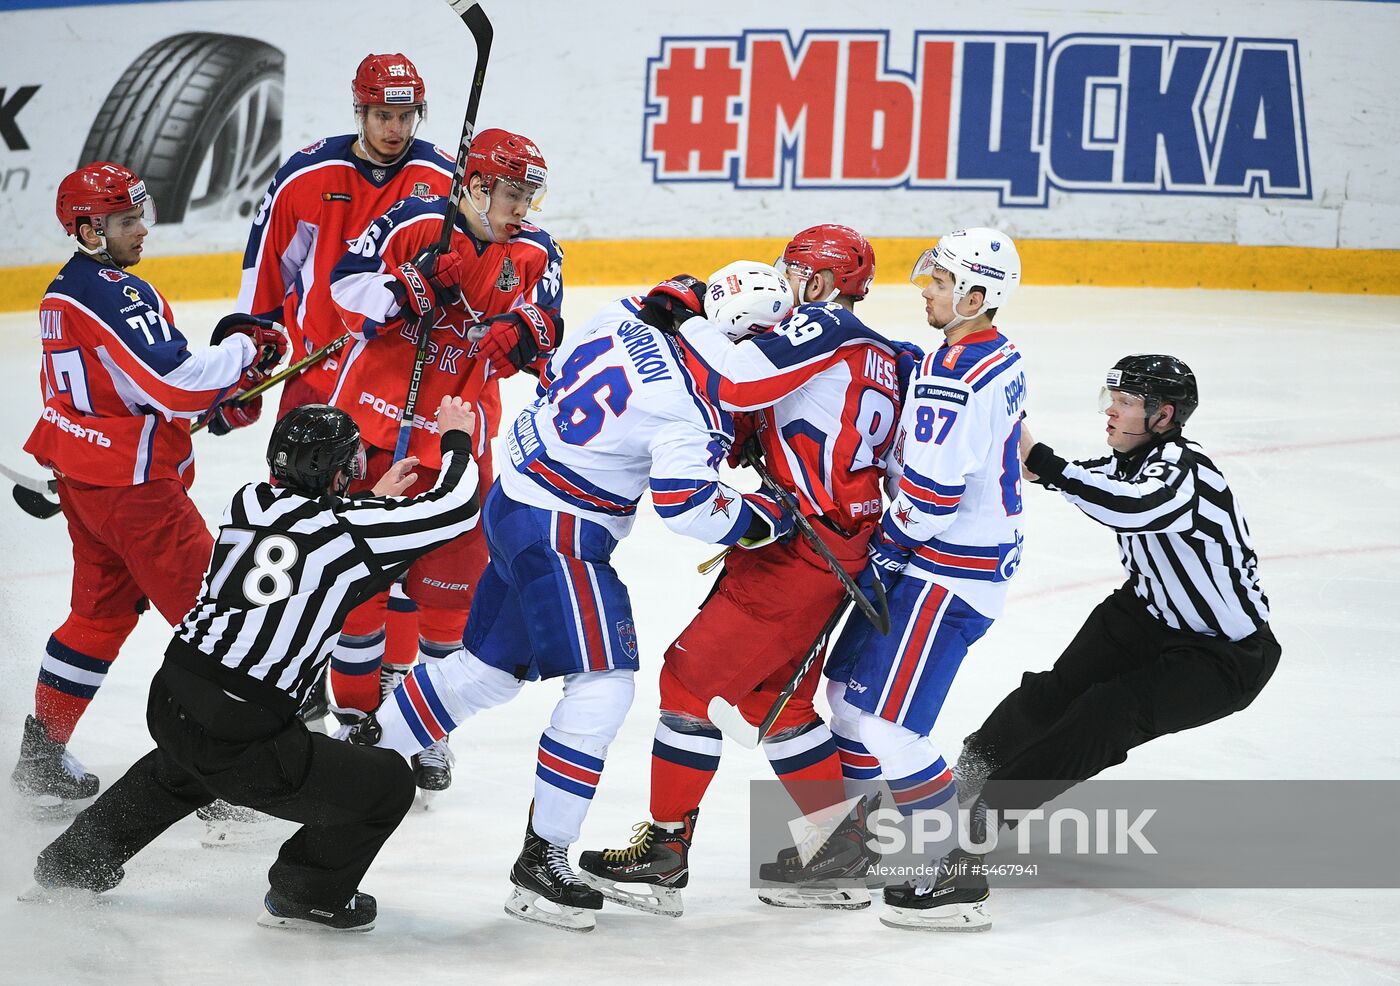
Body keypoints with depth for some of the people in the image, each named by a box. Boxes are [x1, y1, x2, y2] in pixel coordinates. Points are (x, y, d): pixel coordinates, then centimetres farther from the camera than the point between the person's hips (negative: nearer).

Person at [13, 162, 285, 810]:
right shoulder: (115, 294, -20)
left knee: (102, 611, 19)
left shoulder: (62, 294, 12)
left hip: (83, 477, 10)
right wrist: (244, 348, -14)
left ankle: (42, 756, 23)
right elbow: (176, 383, -28)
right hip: (133, 483, -10)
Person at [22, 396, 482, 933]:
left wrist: (377, 498, 32)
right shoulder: (350, 527, -11)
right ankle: (305, 897, 22)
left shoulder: (248, 505, 5)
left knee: (178, 771, 42)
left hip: (169, 702, 7)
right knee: (387, 784, 8)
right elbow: (454, 508, -4)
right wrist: (457, 440, 15)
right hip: (242, 745, -7)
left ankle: (71, 866, 51)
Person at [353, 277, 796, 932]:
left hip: (513, 500, 9)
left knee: (487, 669, 22)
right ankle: (541, 860, -8)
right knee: (602, 688, -9)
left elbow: (555, 374, 15)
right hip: (559, 536, -9)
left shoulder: (626, 317, 1)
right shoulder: (692, 403, -22)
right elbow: (687, 505, -25)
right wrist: (763, 518, -12)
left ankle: (362, 750, 33)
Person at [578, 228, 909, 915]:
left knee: (692, 676, -5)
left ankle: (665, 852, -1)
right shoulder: (884, 356, 18)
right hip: (837, 544, 10)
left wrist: (693, 317, -11)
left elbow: (734, 382, -23)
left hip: (800, 551, -10)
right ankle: (843, 856, 23)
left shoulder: (823, 327, -11)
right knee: (776, 697, 19)